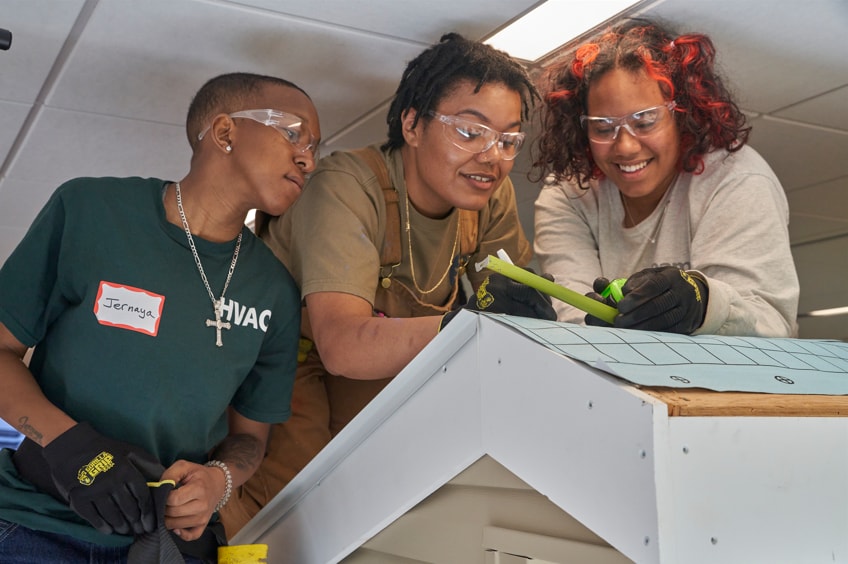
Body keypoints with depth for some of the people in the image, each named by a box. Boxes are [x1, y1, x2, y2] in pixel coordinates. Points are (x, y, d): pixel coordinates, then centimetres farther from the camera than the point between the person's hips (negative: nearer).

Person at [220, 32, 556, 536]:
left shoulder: (491, 194, -12)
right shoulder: (348, 188, -31)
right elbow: (342, 344, -44)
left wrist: (500, 294, -26)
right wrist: (463, 325, -60)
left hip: (388, 356, 6)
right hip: (285, 346, -5)